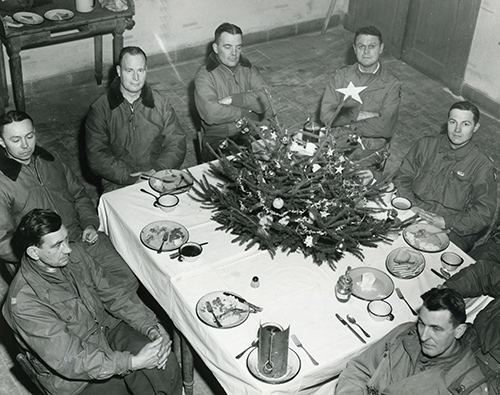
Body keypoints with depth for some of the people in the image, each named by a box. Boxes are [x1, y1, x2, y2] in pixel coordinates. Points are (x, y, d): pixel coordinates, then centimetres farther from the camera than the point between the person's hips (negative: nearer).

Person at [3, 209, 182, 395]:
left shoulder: (74, 254, -7)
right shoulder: (23, 301, -27)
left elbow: (111, 294, 1)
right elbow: (68, 360, -28)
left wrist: (151, 327, -14)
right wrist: (133, 362, -32)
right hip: (70, 372, -5)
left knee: (165, 365, -17)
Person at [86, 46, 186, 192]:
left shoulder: (161, 103, 9)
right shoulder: (100, 109, 0)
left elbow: (176, 144, 5)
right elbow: (96, 156, -7)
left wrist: (157, 170, -12)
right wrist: (130, 177, -17)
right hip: (118, 184, -2)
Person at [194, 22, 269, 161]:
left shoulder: (247, 68, 10)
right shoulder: (204, 75, -5)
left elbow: (265, 100, -5)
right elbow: (211, 114, -21)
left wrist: (232, 99, -15)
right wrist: (246, 112, -10)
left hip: (252, 133, 5)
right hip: (219, 139, -4)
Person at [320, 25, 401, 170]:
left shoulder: (391, 84, -3)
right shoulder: (341, 75, 5)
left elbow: (385, 127, -15)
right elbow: (326, 114, -4)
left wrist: (345, 125, -13)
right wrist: (358, 115, -13)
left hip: (371, 149, -2)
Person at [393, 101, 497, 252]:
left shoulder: (482, 166, -1)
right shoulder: (426, 145, 9)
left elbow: (483, 213, -2)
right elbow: (402, 178, 11)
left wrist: (446, 222, -14)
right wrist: (411, 206, -7)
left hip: (451, 232, -2)